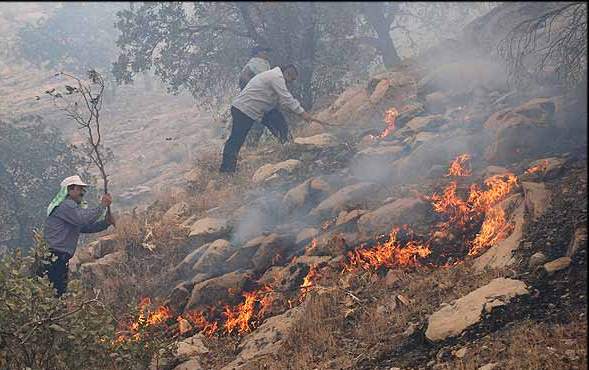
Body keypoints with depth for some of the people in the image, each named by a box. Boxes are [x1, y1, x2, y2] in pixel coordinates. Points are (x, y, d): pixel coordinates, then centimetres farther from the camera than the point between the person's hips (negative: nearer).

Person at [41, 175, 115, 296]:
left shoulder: (74, 207, 23)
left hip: (60, 258, 10)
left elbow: (87, 227, 22)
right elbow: (84, 220, -25)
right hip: (53, 258, -10)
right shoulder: (65, 205, -10)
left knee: (61, 292, 9)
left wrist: (106, 223, 7)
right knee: (56, 292, -10)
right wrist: (102, 206, -17)